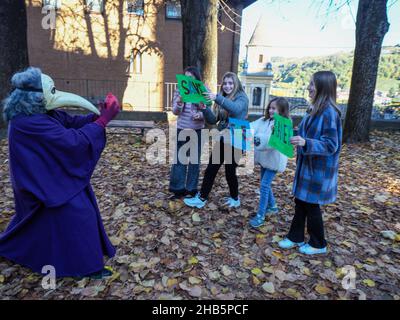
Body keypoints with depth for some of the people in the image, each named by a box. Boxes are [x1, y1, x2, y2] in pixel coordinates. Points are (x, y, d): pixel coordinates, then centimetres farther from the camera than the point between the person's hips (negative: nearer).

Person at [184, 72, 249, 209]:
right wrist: (204, 108, -12)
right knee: (210, 170, 5)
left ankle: (235, 199, 26)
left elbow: (236, 109, -32)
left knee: (230, 172, 4)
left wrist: (217, 98, -43)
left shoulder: (242, 97, -7)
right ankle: (201, 198, 13)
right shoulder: (223, 99, 11)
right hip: (222, 140, 6)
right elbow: (213, 120, 6)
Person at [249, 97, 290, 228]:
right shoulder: (264, 120, 6)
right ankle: (272, 207, 39)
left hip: (274, 160, -7)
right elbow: (253, 127, -9)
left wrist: (256, 137, -42)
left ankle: (260, 215, 2)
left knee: (264, 185, -8)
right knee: (266, 184, 18)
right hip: (264, 158, 8)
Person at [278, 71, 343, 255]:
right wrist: (298, 137, 10)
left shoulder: (329, 113, -21)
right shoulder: (316, 110, 7)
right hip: (307, 165, 9)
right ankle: (296, 237, 31)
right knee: (300, 201, 15)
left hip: (319, 169, -9)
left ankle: (318, 245, 27)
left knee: (311, 205, 6)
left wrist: (306, 143, -36)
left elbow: (331, 145, -24)